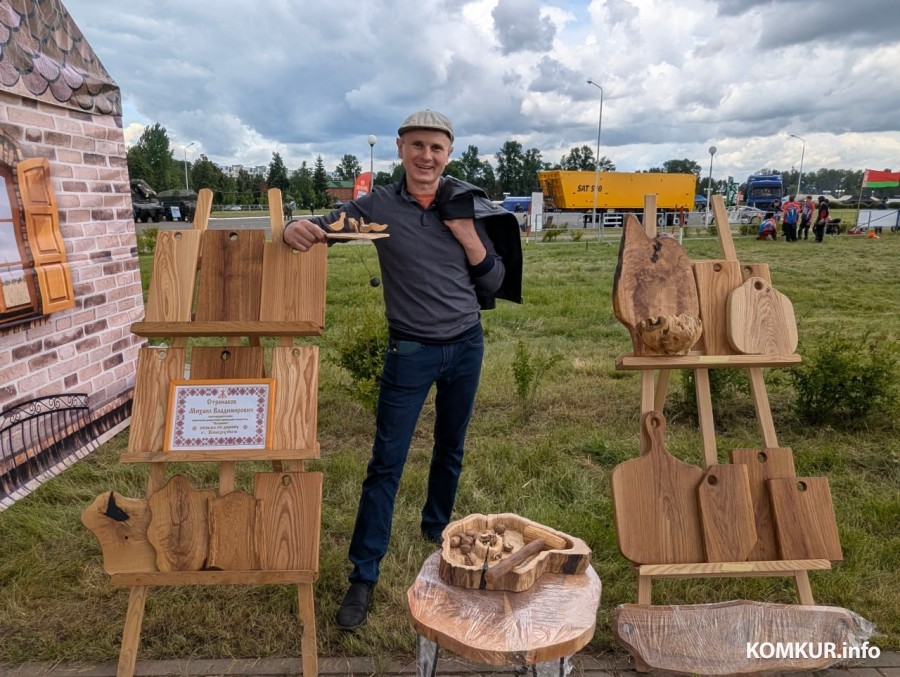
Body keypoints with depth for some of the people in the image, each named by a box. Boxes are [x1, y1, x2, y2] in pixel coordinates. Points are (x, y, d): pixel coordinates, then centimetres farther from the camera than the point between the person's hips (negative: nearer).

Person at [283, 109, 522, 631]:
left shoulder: (467, 206, -1)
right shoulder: (379, 205, -7)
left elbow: (495, 281, 1)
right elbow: (323, 226, -6)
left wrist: (466, 234, -15)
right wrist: (296, 228, -30)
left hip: (467, 345, 3)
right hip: (412, 352, -3)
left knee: (451, 447, 18)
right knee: (387, 461, -1)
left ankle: (437, 526, 43)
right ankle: (364, 575, 12)